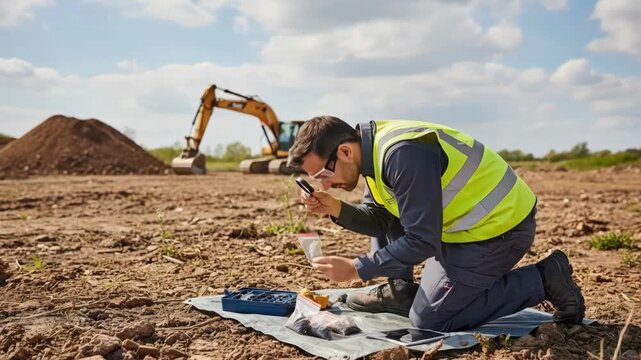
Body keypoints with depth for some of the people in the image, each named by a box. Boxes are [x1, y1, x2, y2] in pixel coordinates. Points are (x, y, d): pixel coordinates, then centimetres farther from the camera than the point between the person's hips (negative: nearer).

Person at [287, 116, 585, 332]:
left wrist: (355, 269, -20)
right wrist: (337, 210, -9)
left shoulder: (403, 155, -30)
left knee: (429, 319, -3)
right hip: (468, 218, 9)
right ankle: (400, 292, 15)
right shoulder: (374, 147, 0)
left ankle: (541, 281, 0)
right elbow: (381, 220, 8)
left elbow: (422, 242, -26)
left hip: (500, 227, -9)